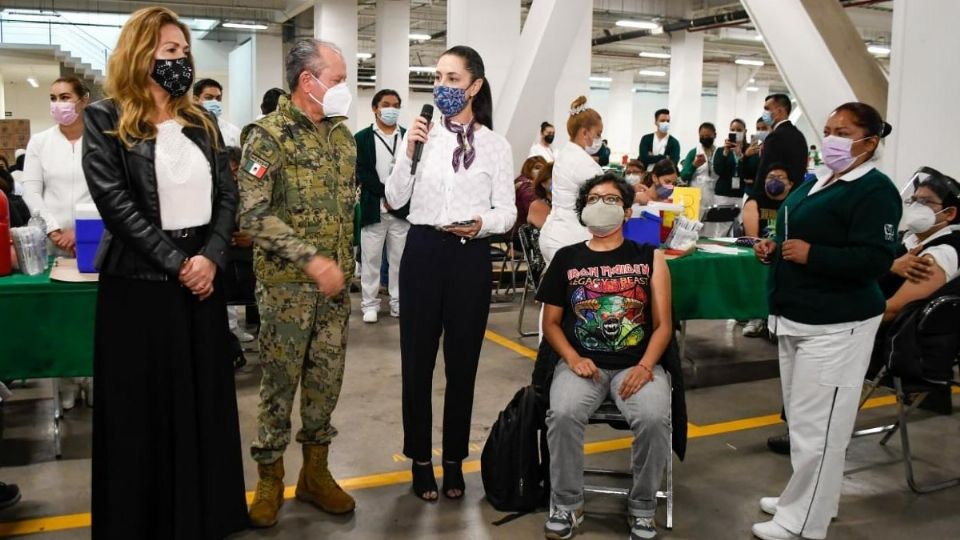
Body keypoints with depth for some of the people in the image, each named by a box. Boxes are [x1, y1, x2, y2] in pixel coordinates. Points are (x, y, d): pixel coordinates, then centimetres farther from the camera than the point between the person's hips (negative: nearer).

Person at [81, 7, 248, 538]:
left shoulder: (201, 122, 12)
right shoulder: (106, 118, -3)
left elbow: (227, 195, 6)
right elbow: (114, 201, -12)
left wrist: (210, 257, -9)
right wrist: (176, 263, -15)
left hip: (202, 280, 5)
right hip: (139, 284, -4)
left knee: (204, 401, 10)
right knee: (143, 410, 4)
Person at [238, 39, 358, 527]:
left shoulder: (342, 134, 9)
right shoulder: (269, 135, -12)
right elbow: (253, 214, -20)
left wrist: (346, 265, 14)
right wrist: (311, 258, -24)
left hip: (335, 283, 6)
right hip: (287, 284, -6)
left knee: (327, 377, 12)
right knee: (280, 381, 4)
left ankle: (315, 471, 27)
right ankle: (270, 478, 22)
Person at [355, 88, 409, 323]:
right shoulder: (362, 138, 3)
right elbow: (361, 173, -5)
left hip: (402, 208, 2)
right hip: (373, 207, -2)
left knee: (400, 259, 6)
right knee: (371, 259, 3)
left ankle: (399, 302, 15)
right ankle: (370, 304, 12)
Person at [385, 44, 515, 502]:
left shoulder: (496, 145, 2)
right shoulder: (422, 135, 3)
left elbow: (507, 212, 0)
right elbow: (395, 200, 0)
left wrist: (481, 224, -20)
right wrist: (407, 152, -13)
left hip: (471, 257, 0)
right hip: (423, 251, 1)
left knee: (462, 362, 9)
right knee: (417, 360, 6)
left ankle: (454, 460, 24)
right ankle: (421, 460, 21)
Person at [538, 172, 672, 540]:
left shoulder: (649, 258, 7)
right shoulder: (566, 258, 8)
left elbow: (663, 323, 3)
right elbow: (551, 322, 9)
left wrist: (645, 365, -13)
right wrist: (573, 359, -9)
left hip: (636, 365, 0)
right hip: (582, 363, 1)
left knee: (654, 419, -29)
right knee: (562, 414, -29)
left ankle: (642, 509, -4)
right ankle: (567, 504, -6)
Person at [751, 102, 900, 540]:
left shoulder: (875, 190, -13)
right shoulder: (815, 182, 15)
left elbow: (875, 260, -22)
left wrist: (810, 254, -26)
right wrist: (773, 250, 4)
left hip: (835, 326, -9)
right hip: (796, 320, 9)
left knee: (816, 425, -3)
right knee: (800, 419, 18)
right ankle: (804, 499, 32)